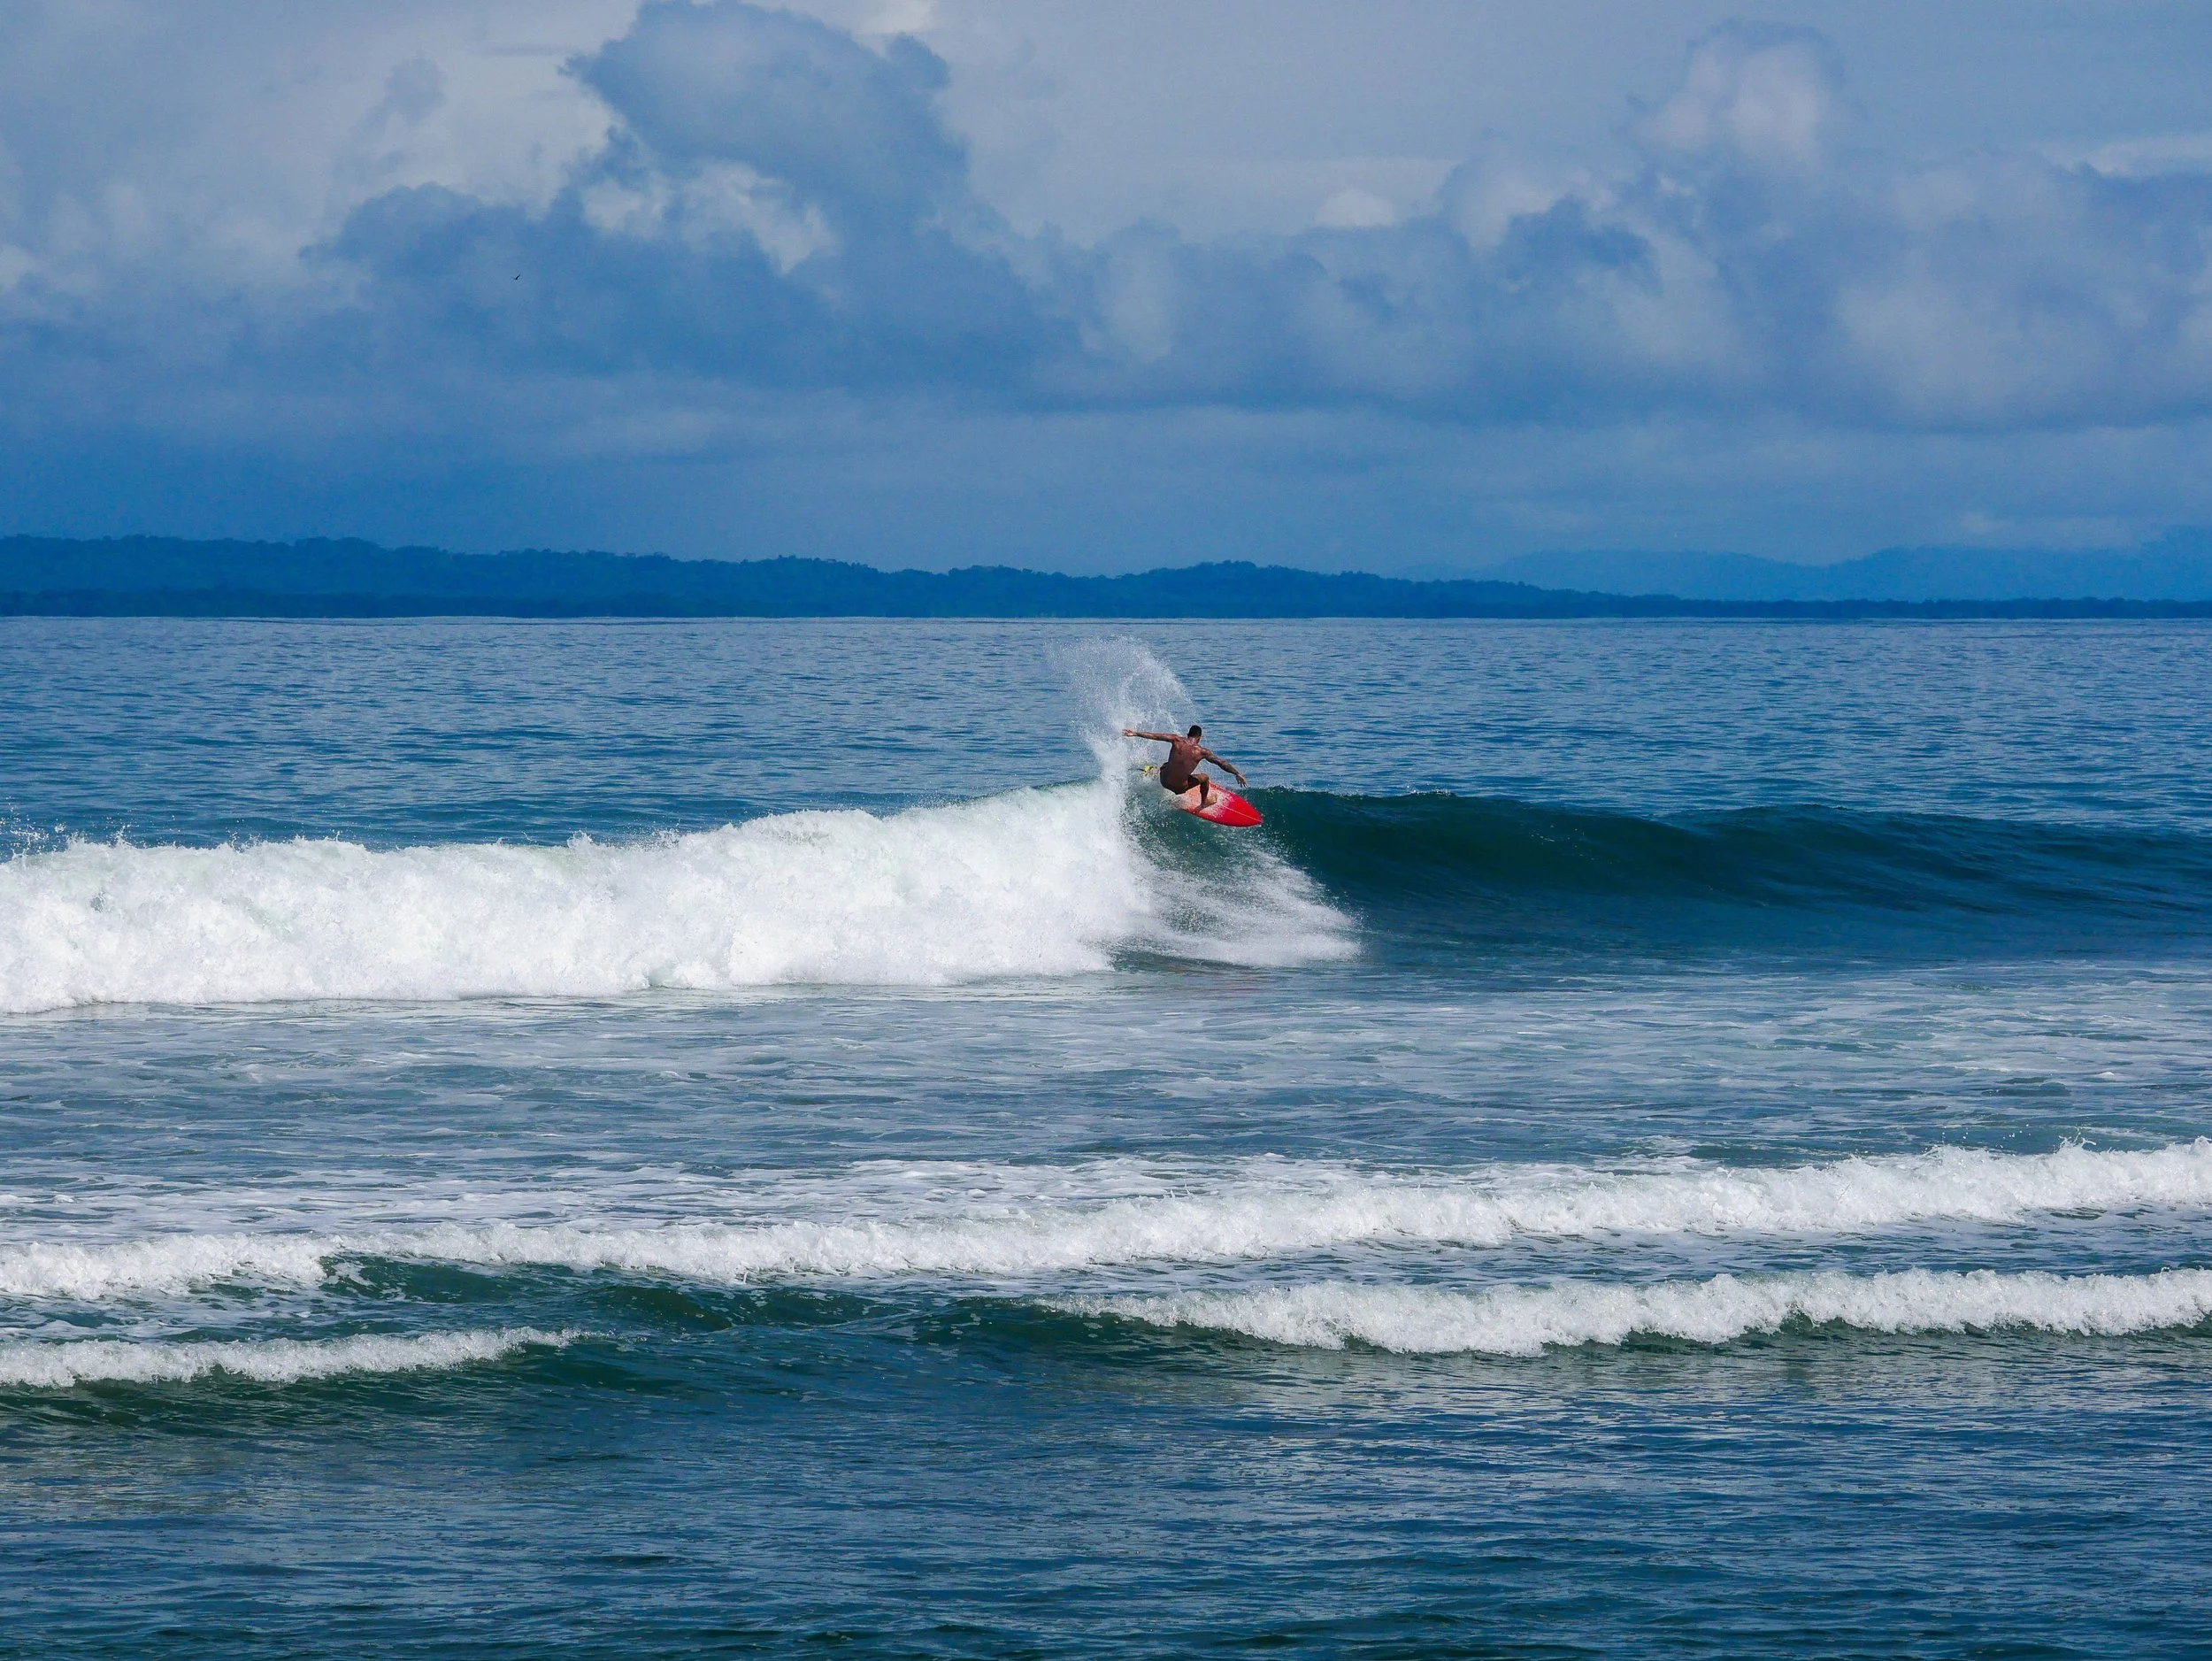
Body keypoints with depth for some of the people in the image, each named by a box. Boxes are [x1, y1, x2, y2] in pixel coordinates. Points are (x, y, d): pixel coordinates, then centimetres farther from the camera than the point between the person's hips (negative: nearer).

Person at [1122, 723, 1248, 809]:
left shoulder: (1177, 740, -4)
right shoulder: (1201, 751, -8)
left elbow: (1155, 736, -4)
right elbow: (1222, 763, -5)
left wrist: (1135, 733, 2)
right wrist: (1238, 774, 1)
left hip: (1165, 780, 3)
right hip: (1180, 787, -3)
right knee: (1205, 778, 24)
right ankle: (1204, 802, 43)